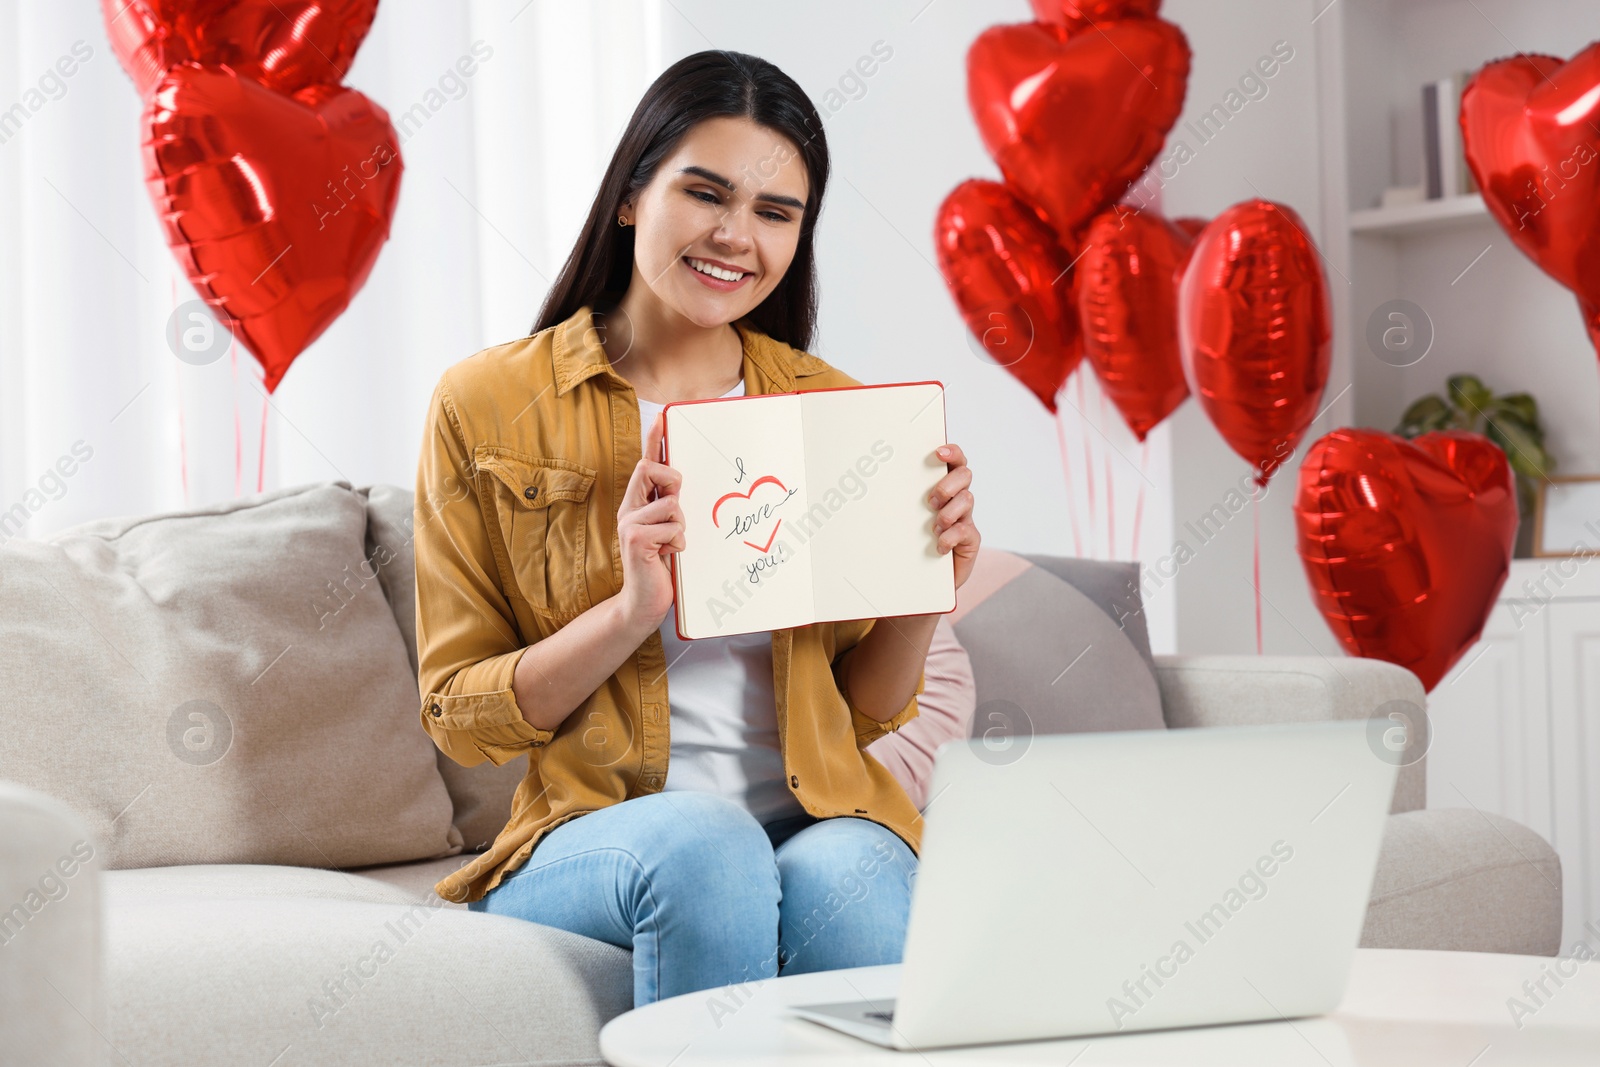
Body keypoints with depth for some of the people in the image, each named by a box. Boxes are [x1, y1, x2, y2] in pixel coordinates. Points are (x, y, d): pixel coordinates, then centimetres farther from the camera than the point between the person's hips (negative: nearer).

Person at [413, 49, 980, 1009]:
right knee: (706, 844, -35)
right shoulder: (487, 405, 2)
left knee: (848, 875, -34)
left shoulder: (832, 408, 11)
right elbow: (459, 715, 0)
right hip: (593, 829, -1)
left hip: (821, 820, 2)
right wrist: (630, 611, -17)